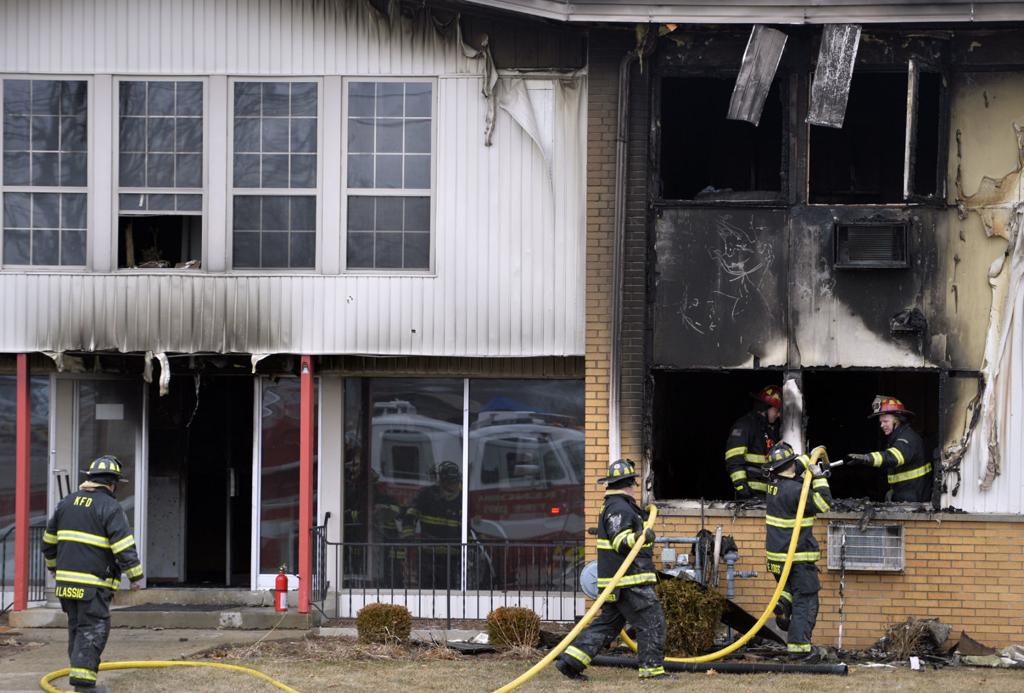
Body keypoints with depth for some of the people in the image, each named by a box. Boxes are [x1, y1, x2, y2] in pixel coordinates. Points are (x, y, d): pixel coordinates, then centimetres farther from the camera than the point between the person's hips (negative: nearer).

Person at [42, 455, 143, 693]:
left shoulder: (68, 502, 12)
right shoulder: (110, 507, -9)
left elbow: (49, 539, 20)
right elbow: (124, 546, -15)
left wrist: (53, 566, 34)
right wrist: (135, 575, -8)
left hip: (67, 578, 7)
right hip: (94, 582, -7)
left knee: (77, 626, 16)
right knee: (93, 629, -6)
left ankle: (80, 674, 20)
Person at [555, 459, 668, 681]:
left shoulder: (612, 505, 19)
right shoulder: (620, 508, -15)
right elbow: (620, 542, -23)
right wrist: (639, 537, -40)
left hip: (615, 581, 10)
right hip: (630, 582, -10)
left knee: (607, 623, 12)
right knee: (652, 621, -4)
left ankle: (570, 659, 7)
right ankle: (652, 668, -2)